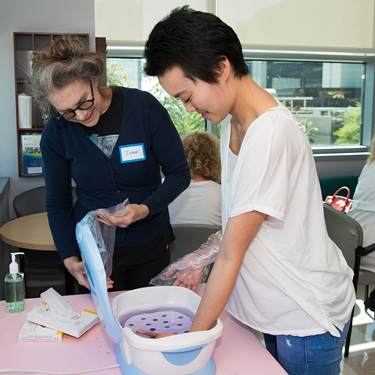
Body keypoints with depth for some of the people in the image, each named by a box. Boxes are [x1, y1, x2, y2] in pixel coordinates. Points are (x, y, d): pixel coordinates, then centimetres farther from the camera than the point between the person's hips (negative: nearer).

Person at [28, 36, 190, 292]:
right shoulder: (56, 133, -9)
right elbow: (57, 203, 0)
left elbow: (179, 173, -8)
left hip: (151, 244, 0)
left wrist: (145, 209, -24)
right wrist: (70, 259, -11)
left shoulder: (144, 108, -15)